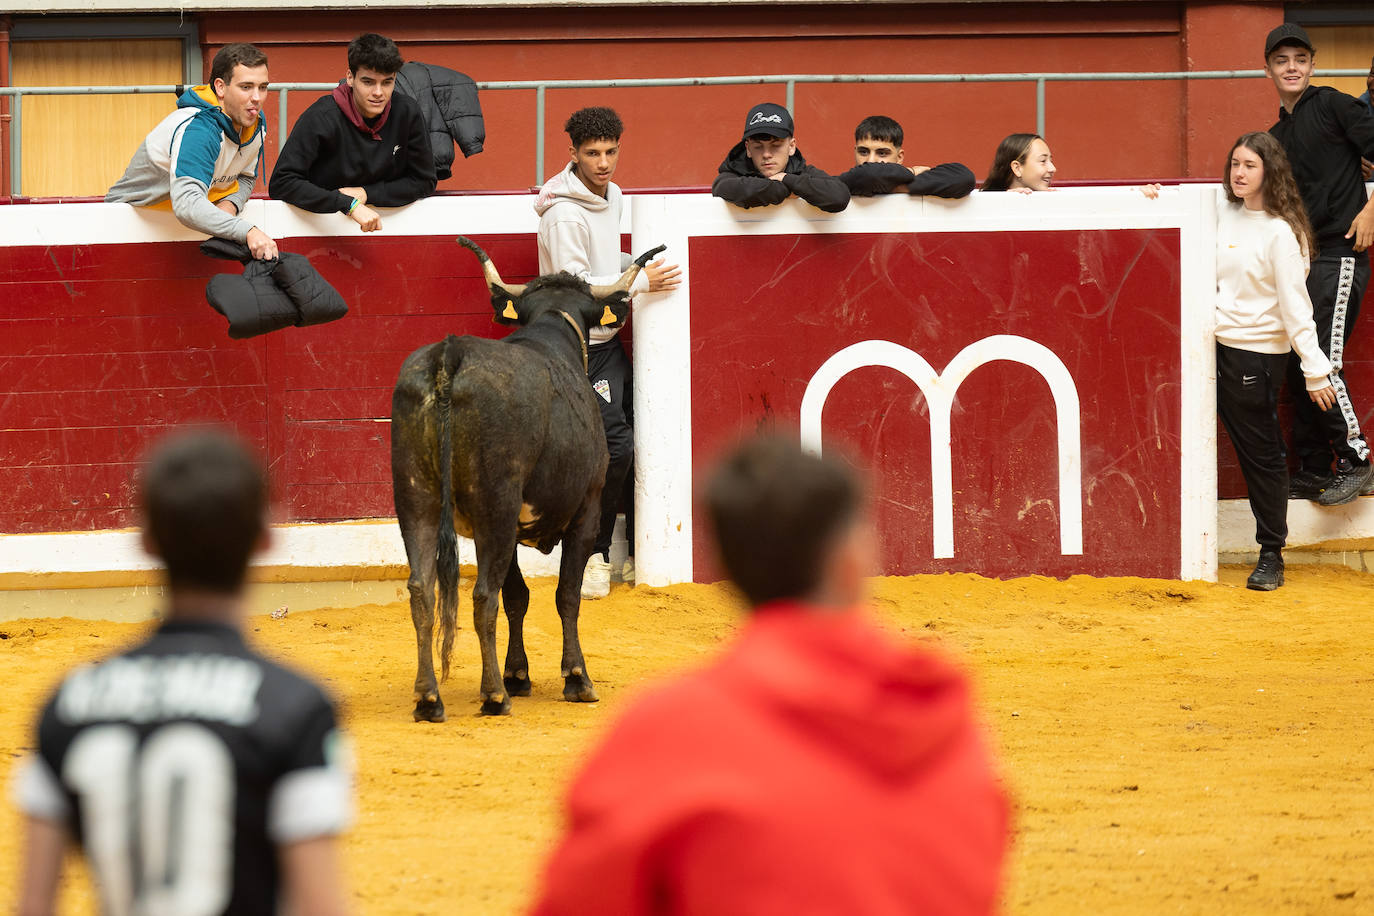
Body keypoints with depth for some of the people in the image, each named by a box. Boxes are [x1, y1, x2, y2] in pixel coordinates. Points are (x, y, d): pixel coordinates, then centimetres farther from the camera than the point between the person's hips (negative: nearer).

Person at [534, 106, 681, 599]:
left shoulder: (611, 195, 9)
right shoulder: (564, 212, -19)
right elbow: (574, 286, -22)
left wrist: (642, 264, 8)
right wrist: (639, 282, -20)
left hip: (607, 336, 9)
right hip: (578, 344, -9)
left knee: (635, 437, 8)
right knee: (614, 445, -14)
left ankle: (639, 557, 16)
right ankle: (593, 555, -1)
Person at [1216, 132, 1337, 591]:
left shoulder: (1280, 231, -12)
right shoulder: (1226, 216, 7)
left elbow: (1294, 304, -13)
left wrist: (1314, 369, -15)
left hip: (1258, 353, -6)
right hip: (1218, 346, 6)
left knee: (1262, 455, 1)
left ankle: (1271, 556, 9)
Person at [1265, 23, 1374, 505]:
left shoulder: (1332, 106, -4)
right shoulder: (1276, 136, 18)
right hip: (1299, 260, 8)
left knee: (1322, 361, -16)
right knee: (1298, 369, 8)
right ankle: (1313, 470, 14)